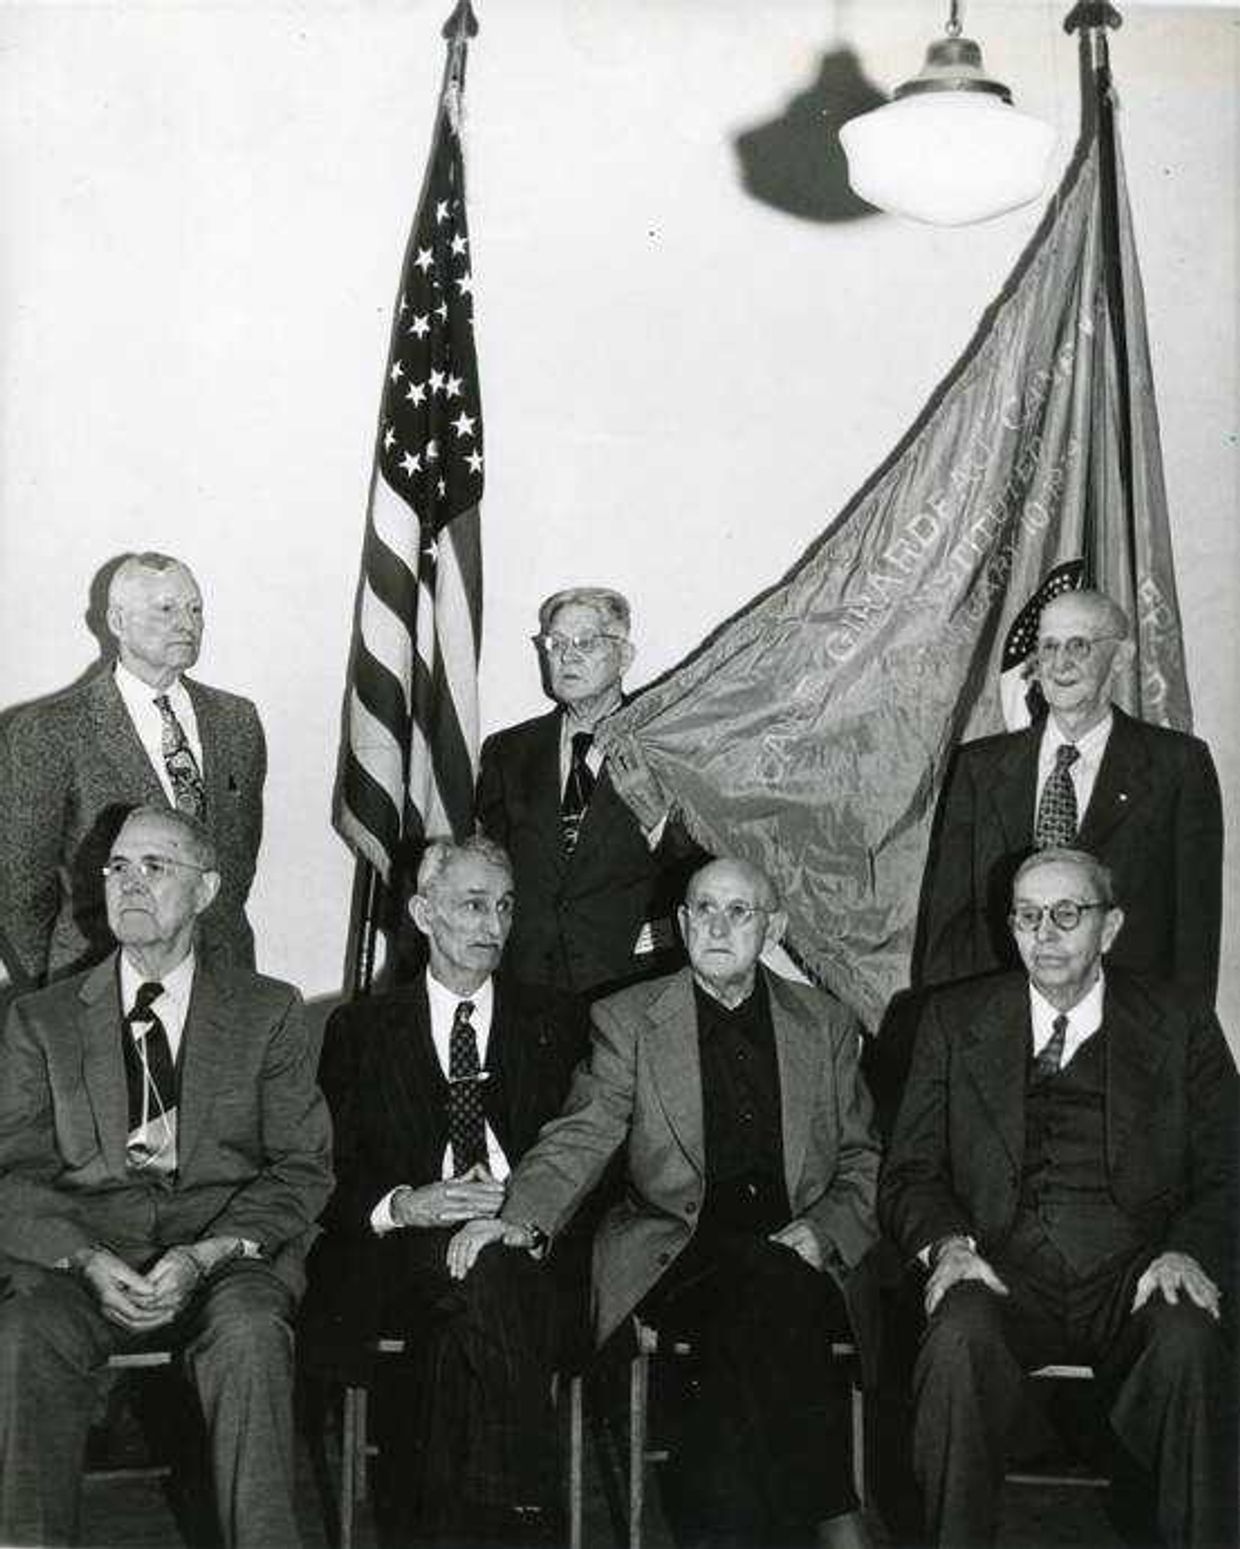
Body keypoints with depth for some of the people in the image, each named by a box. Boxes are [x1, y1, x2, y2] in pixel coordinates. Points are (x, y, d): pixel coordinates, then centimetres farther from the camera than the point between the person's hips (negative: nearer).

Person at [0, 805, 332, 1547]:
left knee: (249, 1331, -34)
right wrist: (87, 1260, -14)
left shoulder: (269, 1012, 12)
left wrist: (205, 1256, -12)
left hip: (226, 1251, -1)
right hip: (81, 1247, 1)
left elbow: (303, 1168, 5)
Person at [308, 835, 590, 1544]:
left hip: (528, 1251, 1)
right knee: (471, 1274, -35)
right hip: (398, 1262, 0)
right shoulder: (361, 1027, 17)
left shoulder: (557, 1021, 19)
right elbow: (332, 1175, 8)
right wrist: (404, 1205, -13)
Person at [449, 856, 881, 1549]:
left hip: (799, 1254, 2)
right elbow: (583, 1136, -2)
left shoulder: (826, 1024, 14)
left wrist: (819, 1232, -6)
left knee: (754, 1323, -34)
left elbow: (864, 1164, 15)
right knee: (761, 1282, -34)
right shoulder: (629, 1019, 9)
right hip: (673, 1251, -1)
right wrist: (520, 1218, -22)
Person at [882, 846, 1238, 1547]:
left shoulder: (1181, 1024, 12)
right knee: (960, 1340, -32)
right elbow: (910, 1173, 10)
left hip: (1132, 1276, 0)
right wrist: (948, 1243, -10)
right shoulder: (954, 1020, 13)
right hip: (1004, 1268, 0)